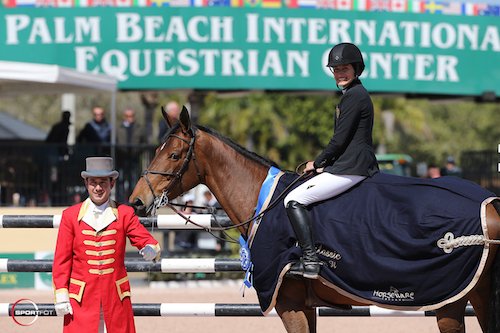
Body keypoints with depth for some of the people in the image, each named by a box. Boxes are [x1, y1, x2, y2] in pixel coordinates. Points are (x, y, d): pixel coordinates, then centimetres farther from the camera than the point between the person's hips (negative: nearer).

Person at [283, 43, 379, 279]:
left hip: (350, 168, -11)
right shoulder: (355, 94, 20)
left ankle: (310, 260, -20)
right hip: (362, 167, 11)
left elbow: (340, 139, -15)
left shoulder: (354, 96, -13)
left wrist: (317, 163, -3)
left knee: (294, 200, -13)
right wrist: (324, 164, 15)